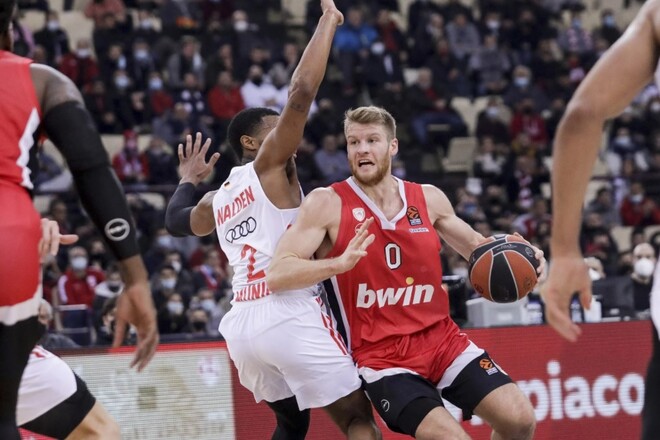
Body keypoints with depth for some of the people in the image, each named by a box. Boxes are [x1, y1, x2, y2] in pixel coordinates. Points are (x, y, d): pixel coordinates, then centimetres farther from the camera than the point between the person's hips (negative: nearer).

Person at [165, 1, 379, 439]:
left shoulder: (217, 199, 21)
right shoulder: (269, 165, 1)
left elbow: (177, 220, 42)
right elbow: (302, 93, -11)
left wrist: (188, 180, 59)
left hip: (242, 321, 8)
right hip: (290, 314, -8)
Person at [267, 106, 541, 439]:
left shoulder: (429, 198, 5)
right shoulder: (327, 204, -9)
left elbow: (476, 246, 22)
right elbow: (276, 276, -17)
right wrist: (341, 263, -34)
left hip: (442, 338, 5)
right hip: (382, 357, -5)